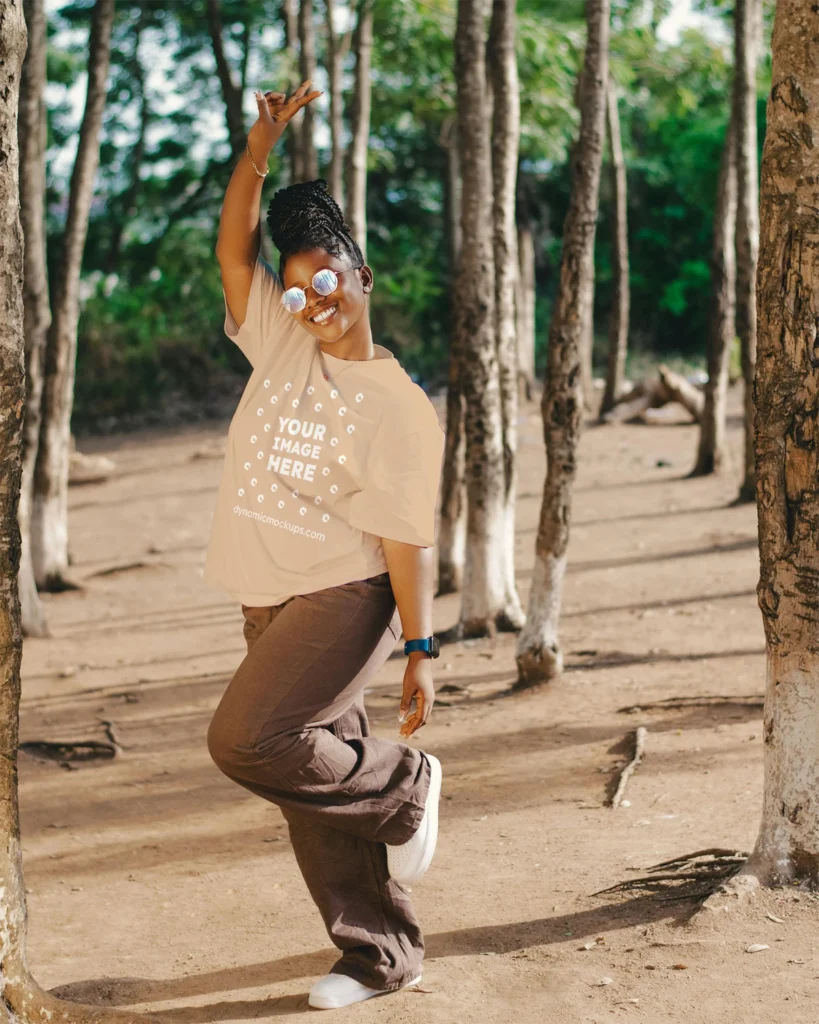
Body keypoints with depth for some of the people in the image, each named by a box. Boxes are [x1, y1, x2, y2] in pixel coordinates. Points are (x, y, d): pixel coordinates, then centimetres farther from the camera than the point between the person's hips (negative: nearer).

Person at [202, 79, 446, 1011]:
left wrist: (419, 653, -13)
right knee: (313, 775, 9)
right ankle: (380, 956, 21)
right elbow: (232, 244, 3)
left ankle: (403, 784, 2)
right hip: (271, 602, 7)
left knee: (247, 740, -23)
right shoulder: (279, 343, 8)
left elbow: (407, 535, -11)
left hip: (344, 600, -7)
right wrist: (262, 146, -7)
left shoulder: (399, 405, -8)